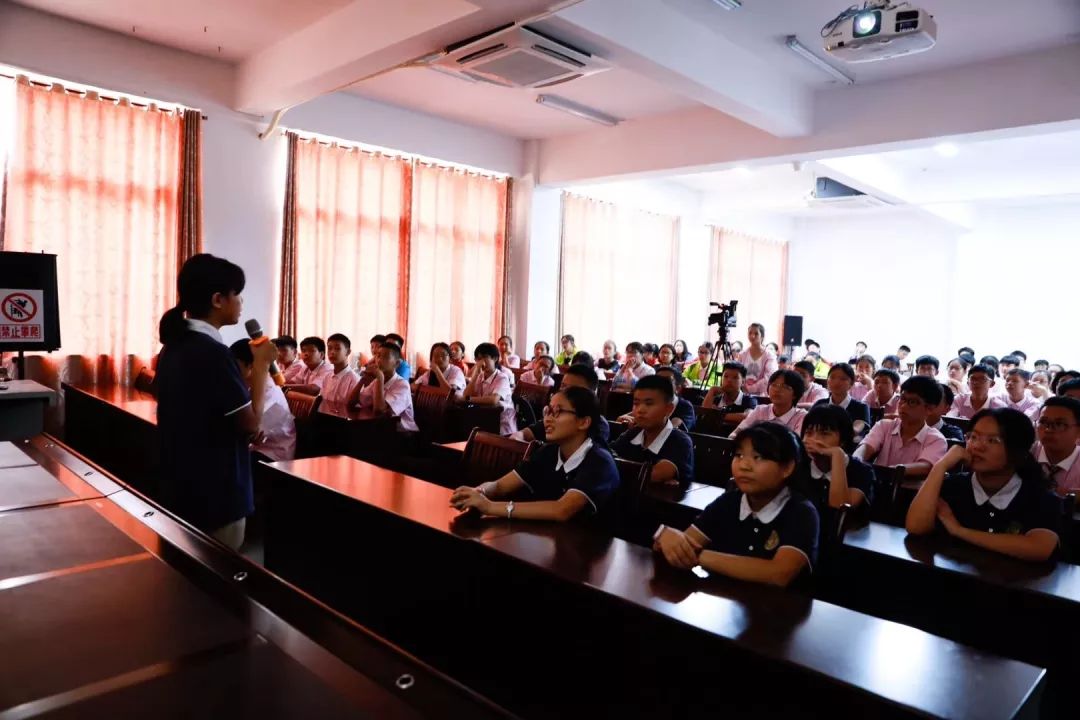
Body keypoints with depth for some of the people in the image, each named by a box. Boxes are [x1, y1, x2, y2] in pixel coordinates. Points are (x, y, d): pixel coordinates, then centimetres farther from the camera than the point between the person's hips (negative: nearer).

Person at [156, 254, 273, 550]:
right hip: (215, 496, -9)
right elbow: (250, 423, -16)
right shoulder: (213, 352, -22)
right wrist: (261, 365, -9)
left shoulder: (173, 346, 7)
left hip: (180, 490, 9)